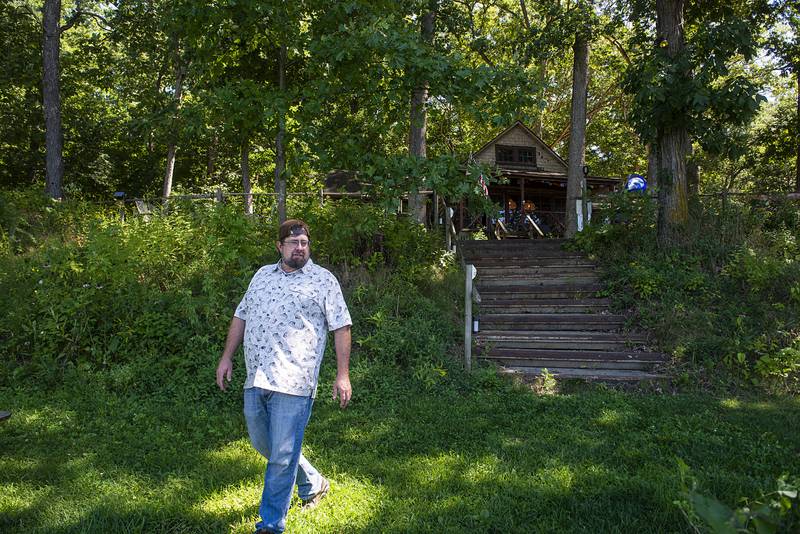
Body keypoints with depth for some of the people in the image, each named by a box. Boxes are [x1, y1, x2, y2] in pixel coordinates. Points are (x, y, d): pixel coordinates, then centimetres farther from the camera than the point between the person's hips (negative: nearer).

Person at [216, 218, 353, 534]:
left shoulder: (323, 280, 0)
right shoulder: (262, 275, 15)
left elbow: (341, 327, -2)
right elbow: (241, 316, 20)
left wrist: (343, 375, -7)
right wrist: (227, 357, 14)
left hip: (292, 382, -6)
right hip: (256, 379, 6)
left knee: (282, 458, -3)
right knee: (263, 445, 19)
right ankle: (313, 484, 40)